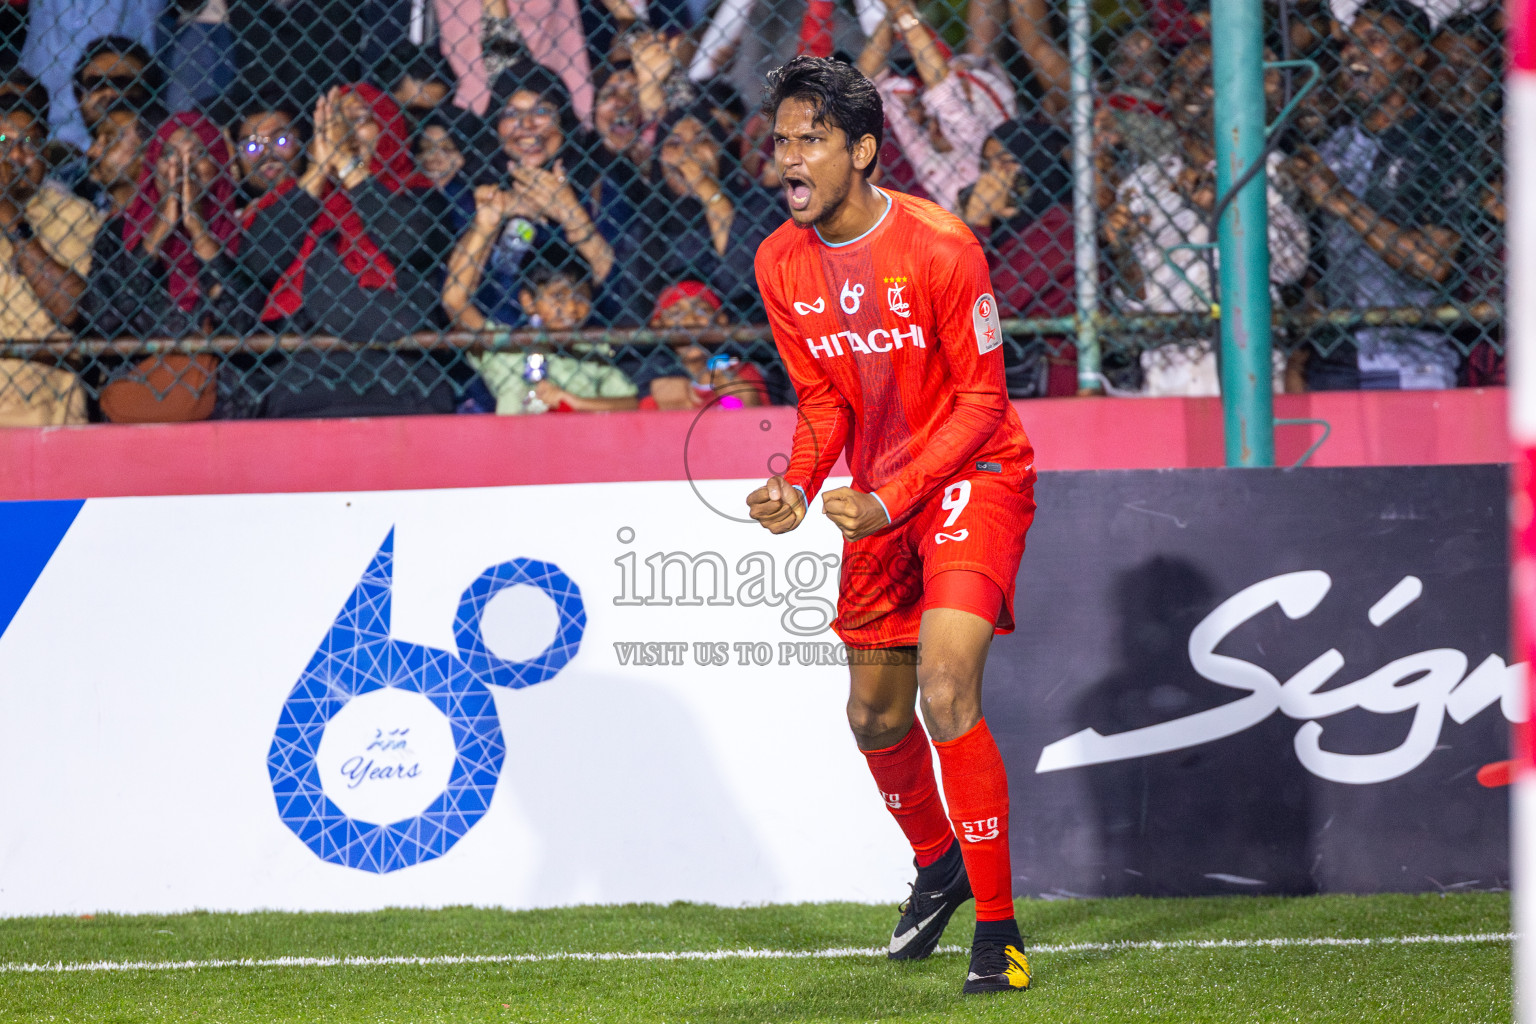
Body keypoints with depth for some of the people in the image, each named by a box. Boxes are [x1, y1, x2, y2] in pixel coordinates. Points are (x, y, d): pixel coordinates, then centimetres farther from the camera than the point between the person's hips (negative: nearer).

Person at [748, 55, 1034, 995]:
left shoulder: (941, 248, -21)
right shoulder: (782, 265, -4)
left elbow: (982, 397, -16)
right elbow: (824, 400, 7)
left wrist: (890, 502, -24)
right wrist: (797, 487, -13)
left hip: (975, 475, -6)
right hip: (879, 497, 6)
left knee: (946, 695, -22)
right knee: (876, 715, 14)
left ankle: (998, 931, -12)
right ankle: (937, 864, 44)